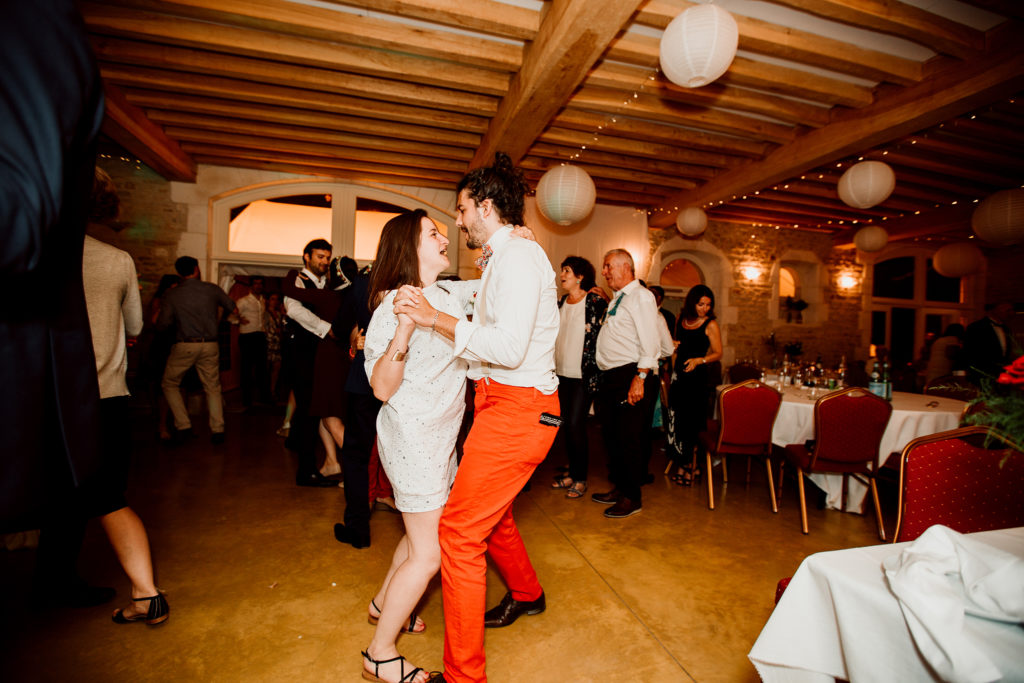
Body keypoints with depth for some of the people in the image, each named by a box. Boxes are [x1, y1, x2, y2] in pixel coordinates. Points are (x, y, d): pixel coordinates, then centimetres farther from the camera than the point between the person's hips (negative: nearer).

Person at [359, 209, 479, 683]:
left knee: (423, 532, 24)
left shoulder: (448, 294, 4)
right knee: (428, 554, 0)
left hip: (440, 435, 8)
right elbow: (382, 388, -21)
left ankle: (384, 604, 48)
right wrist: (404, 330, -34)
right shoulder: (393, 306, -18)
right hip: (412, 436, -8)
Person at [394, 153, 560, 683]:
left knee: (459, 530, -5)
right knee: (490, 512, 25)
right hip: (502, 402, 10)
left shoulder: (518, 256, -15)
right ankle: (526, 594, 50)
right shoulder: (500, 261, 18)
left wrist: (435, 317, -22)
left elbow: (509, 346, -26)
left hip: (516, 409, -10)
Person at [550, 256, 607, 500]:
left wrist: (594, 371, -14)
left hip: (584, 374, -6)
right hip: (562, 373, 6)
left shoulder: (595, 301, -7)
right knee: (566, 424, 11)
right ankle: (572, 472, 26)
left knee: (576, 424, -6)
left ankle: (581, 479, 10)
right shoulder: (561, 302, 12)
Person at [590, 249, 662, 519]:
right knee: (611, 434, 14)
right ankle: (619, 488, 29)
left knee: (629, 437, -1)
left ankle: (632, 498, 13)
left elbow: (650, 342, -16)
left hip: (631, 375, -9)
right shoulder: (616, 300, 20)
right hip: (611, 376, 9)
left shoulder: (641, 297, -8)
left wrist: (639, 379, -21)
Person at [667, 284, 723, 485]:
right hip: (679, 374, 5)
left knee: (691, 421, -4)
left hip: (697, 377, -5)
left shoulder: (711, 325, -3)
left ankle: (689, 465, 9)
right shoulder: (682, 319, 11)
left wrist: (699, 360, -16)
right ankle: (683, 463, 17)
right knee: (676, 419, 5)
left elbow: (718, 353, -2)